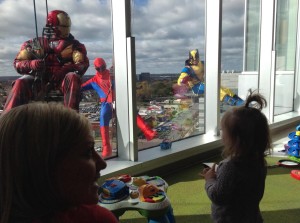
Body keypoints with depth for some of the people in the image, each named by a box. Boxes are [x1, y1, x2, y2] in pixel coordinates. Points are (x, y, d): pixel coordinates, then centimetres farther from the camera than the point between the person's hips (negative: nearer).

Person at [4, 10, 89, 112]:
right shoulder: (35, 44, 10)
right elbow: (18, 63, 6)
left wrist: (64, 70, -26)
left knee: (73, 77, -32)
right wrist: (31, 64, -18)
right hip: (39, 83, 1)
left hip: (62, 82, -1)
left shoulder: (73, 44, 6)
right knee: (20, 83, -27)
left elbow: (83, 64, -8)